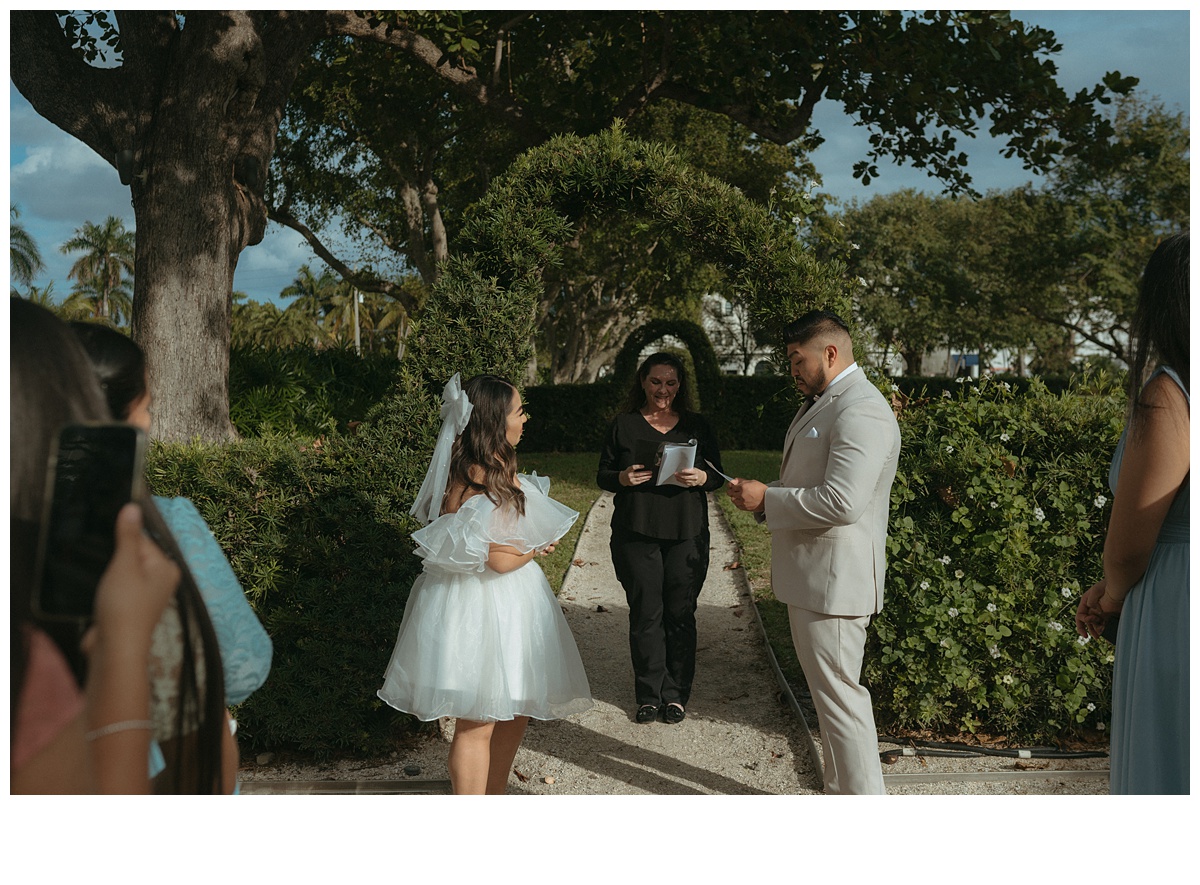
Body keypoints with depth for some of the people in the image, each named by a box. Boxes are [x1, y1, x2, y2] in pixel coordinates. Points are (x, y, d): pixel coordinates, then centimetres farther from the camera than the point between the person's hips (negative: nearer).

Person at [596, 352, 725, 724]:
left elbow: (718, 476, 10)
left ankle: (676, 694, 15)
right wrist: (622, 478, -14)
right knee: (645, 615, 3)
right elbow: (602, 475, 8)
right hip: (636, 535, -1)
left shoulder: (696, 425, 9)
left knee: (680, 614, 4)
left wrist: (701, 477, -13)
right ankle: (649, 695, 14)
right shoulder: (623, 425, 6)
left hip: (686, 535, 1)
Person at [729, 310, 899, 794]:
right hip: (811, 576, 11)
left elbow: (841, 501, -28)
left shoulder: (860, 410, -19)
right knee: (830, 694, 19)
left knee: (839, 695, -3)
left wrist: (767, 499, -17)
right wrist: (766, 498, 7)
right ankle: (840, 793, 32)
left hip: (833, 581, -11)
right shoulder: (823, 403, 15)